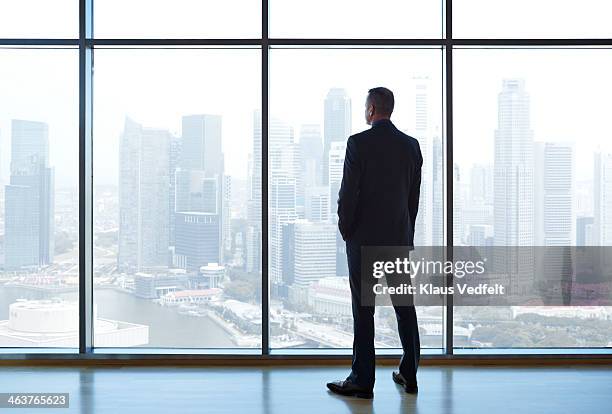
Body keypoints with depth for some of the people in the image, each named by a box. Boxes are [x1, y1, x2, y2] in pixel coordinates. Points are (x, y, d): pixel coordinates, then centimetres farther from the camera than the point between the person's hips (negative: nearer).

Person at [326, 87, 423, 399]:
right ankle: (409, 375, 19)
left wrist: (345, 230, 1)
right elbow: (415, 194, 9)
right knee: (404, 306, 11)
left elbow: (348, 191, -12)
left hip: (364, 237, -5)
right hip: (400, 238, 5)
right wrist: (407, 231, 17)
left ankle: (362, 381, 4)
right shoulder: (411, 145, 6)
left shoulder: (359, 142, -11)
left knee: (363, 309, 0)